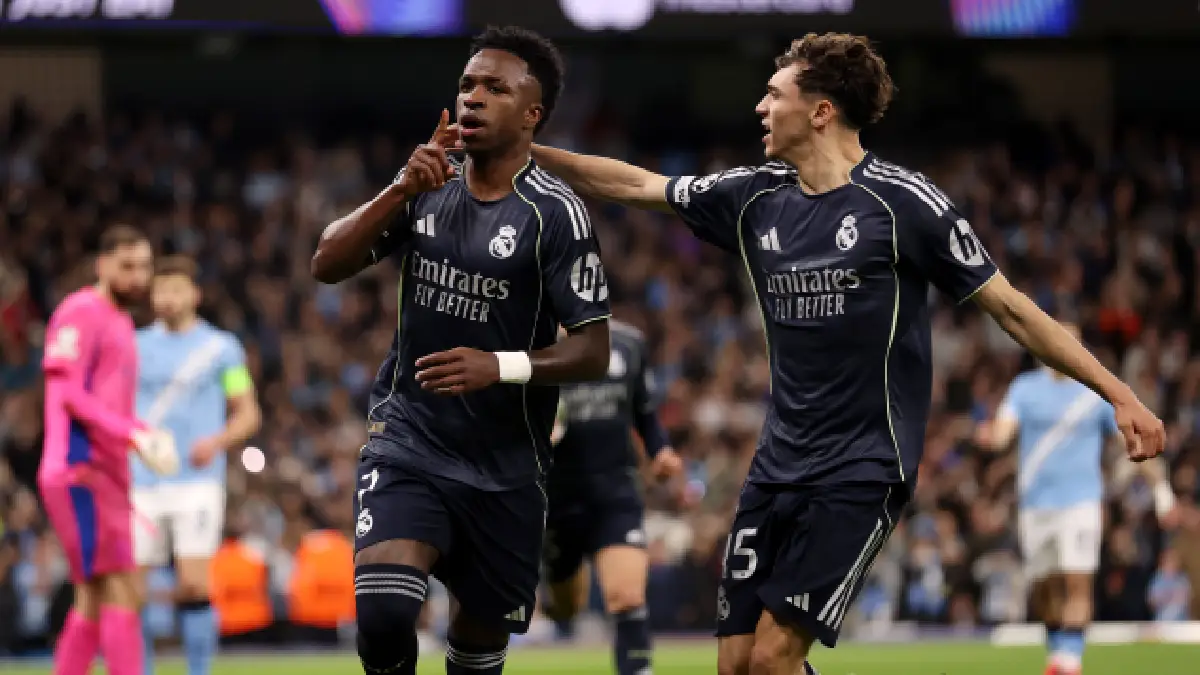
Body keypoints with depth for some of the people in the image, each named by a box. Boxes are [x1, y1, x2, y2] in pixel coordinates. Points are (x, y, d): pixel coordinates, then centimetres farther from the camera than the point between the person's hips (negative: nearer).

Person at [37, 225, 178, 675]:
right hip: (82, 472, -10)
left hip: (106, 473, 10)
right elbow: (68, 394, -16)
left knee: (92, 600, 9)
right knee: (120, 591, -15)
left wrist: (149, 436, 8)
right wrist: (134, 435, -22)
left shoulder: (120, 322, 22)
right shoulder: (83, 312, -7)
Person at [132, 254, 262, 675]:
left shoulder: (222, 347, 5)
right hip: (141, 486, 3)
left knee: (194, 585, -13)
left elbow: (248, 415, 6)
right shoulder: (135, 346, 13)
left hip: (197, 480, -3)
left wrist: (217, 442, -13)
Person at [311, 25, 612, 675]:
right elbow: (328, 264, -1)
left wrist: (502, 367, -29)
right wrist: (401, 191, -14)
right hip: (407, 436, 2)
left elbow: (592, 352, -12)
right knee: (382, 612, -23)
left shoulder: (555, 214, -9)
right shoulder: (428, 186, 5)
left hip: (505, 468, -2)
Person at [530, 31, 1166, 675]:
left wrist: (1118, 393, -10)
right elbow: (636, 184, 17)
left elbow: (1010, 308, -7)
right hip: (778, 467, 6)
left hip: (863, 470, -6)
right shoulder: (755, 196, 6)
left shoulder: (902, 201, -10)